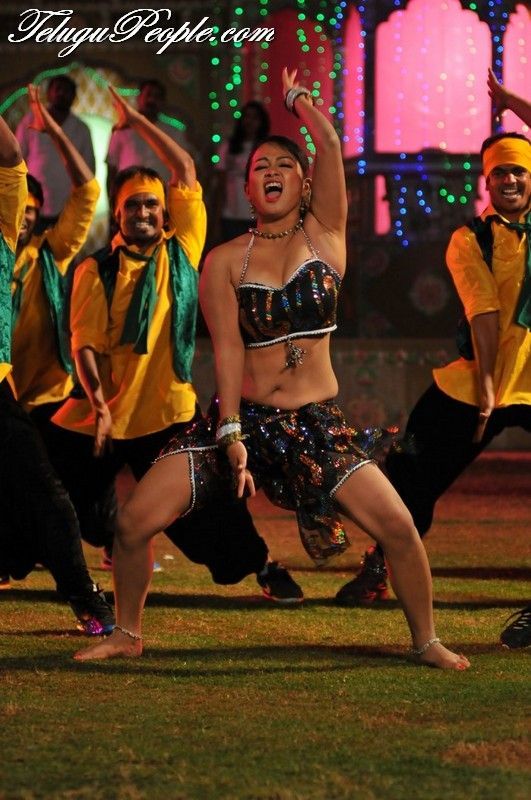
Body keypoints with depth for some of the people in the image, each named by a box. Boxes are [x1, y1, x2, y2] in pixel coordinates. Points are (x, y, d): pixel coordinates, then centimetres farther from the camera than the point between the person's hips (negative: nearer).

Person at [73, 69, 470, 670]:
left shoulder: (325, 234, 4)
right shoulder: (224, 261, 2)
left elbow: (330, 145, -8)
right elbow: (227, 347, -7)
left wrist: (295, 98, 9)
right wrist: (232, 435, -16)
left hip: (316, 422, 0)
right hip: (242, 416, 0)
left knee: (397, 526, -14)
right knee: (134, 523, -10)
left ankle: (425, 640, 6)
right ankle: (127, 635, 12)